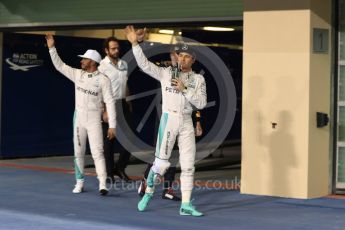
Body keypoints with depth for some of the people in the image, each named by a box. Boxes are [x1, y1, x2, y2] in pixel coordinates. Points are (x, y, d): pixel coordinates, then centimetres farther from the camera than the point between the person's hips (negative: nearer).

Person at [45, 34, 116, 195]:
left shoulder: (102, 79, -9)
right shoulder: (77, 74, 4)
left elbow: (109, 102, -11)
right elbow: (59, 65, 8)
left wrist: (112, 125, -15)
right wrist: (52, 48, -2)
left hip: (94, 119, -4)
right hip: (79, 117, 5)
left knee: (97, 152, -12)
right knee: (78, 152, 8)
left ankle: (102, 184, -16)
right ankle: (79, 182, 17)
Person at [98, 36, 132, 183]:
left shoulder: (124, 64, 11)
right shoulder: (102, 66, -10)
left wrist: (128, 103, 14)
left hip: (123, 104, 6)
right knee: (108, 140, 3)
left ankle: (120, 168, 23)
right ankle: (109, 173, 12)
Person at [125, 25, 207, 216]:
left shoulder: (198, 79, 7)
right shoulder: (166, 73, 4)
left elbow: (201, 103, -4)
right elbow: (144, 64, -6)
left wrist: (184, 89, -13)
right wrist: (135, 43, -16)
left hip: (186, 123, 2)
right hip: (168, 119, -2)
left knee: (188, 165, 1)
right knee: (161, 163, -4)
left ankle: (186, 205, 7)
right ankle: (148, 194, 18)